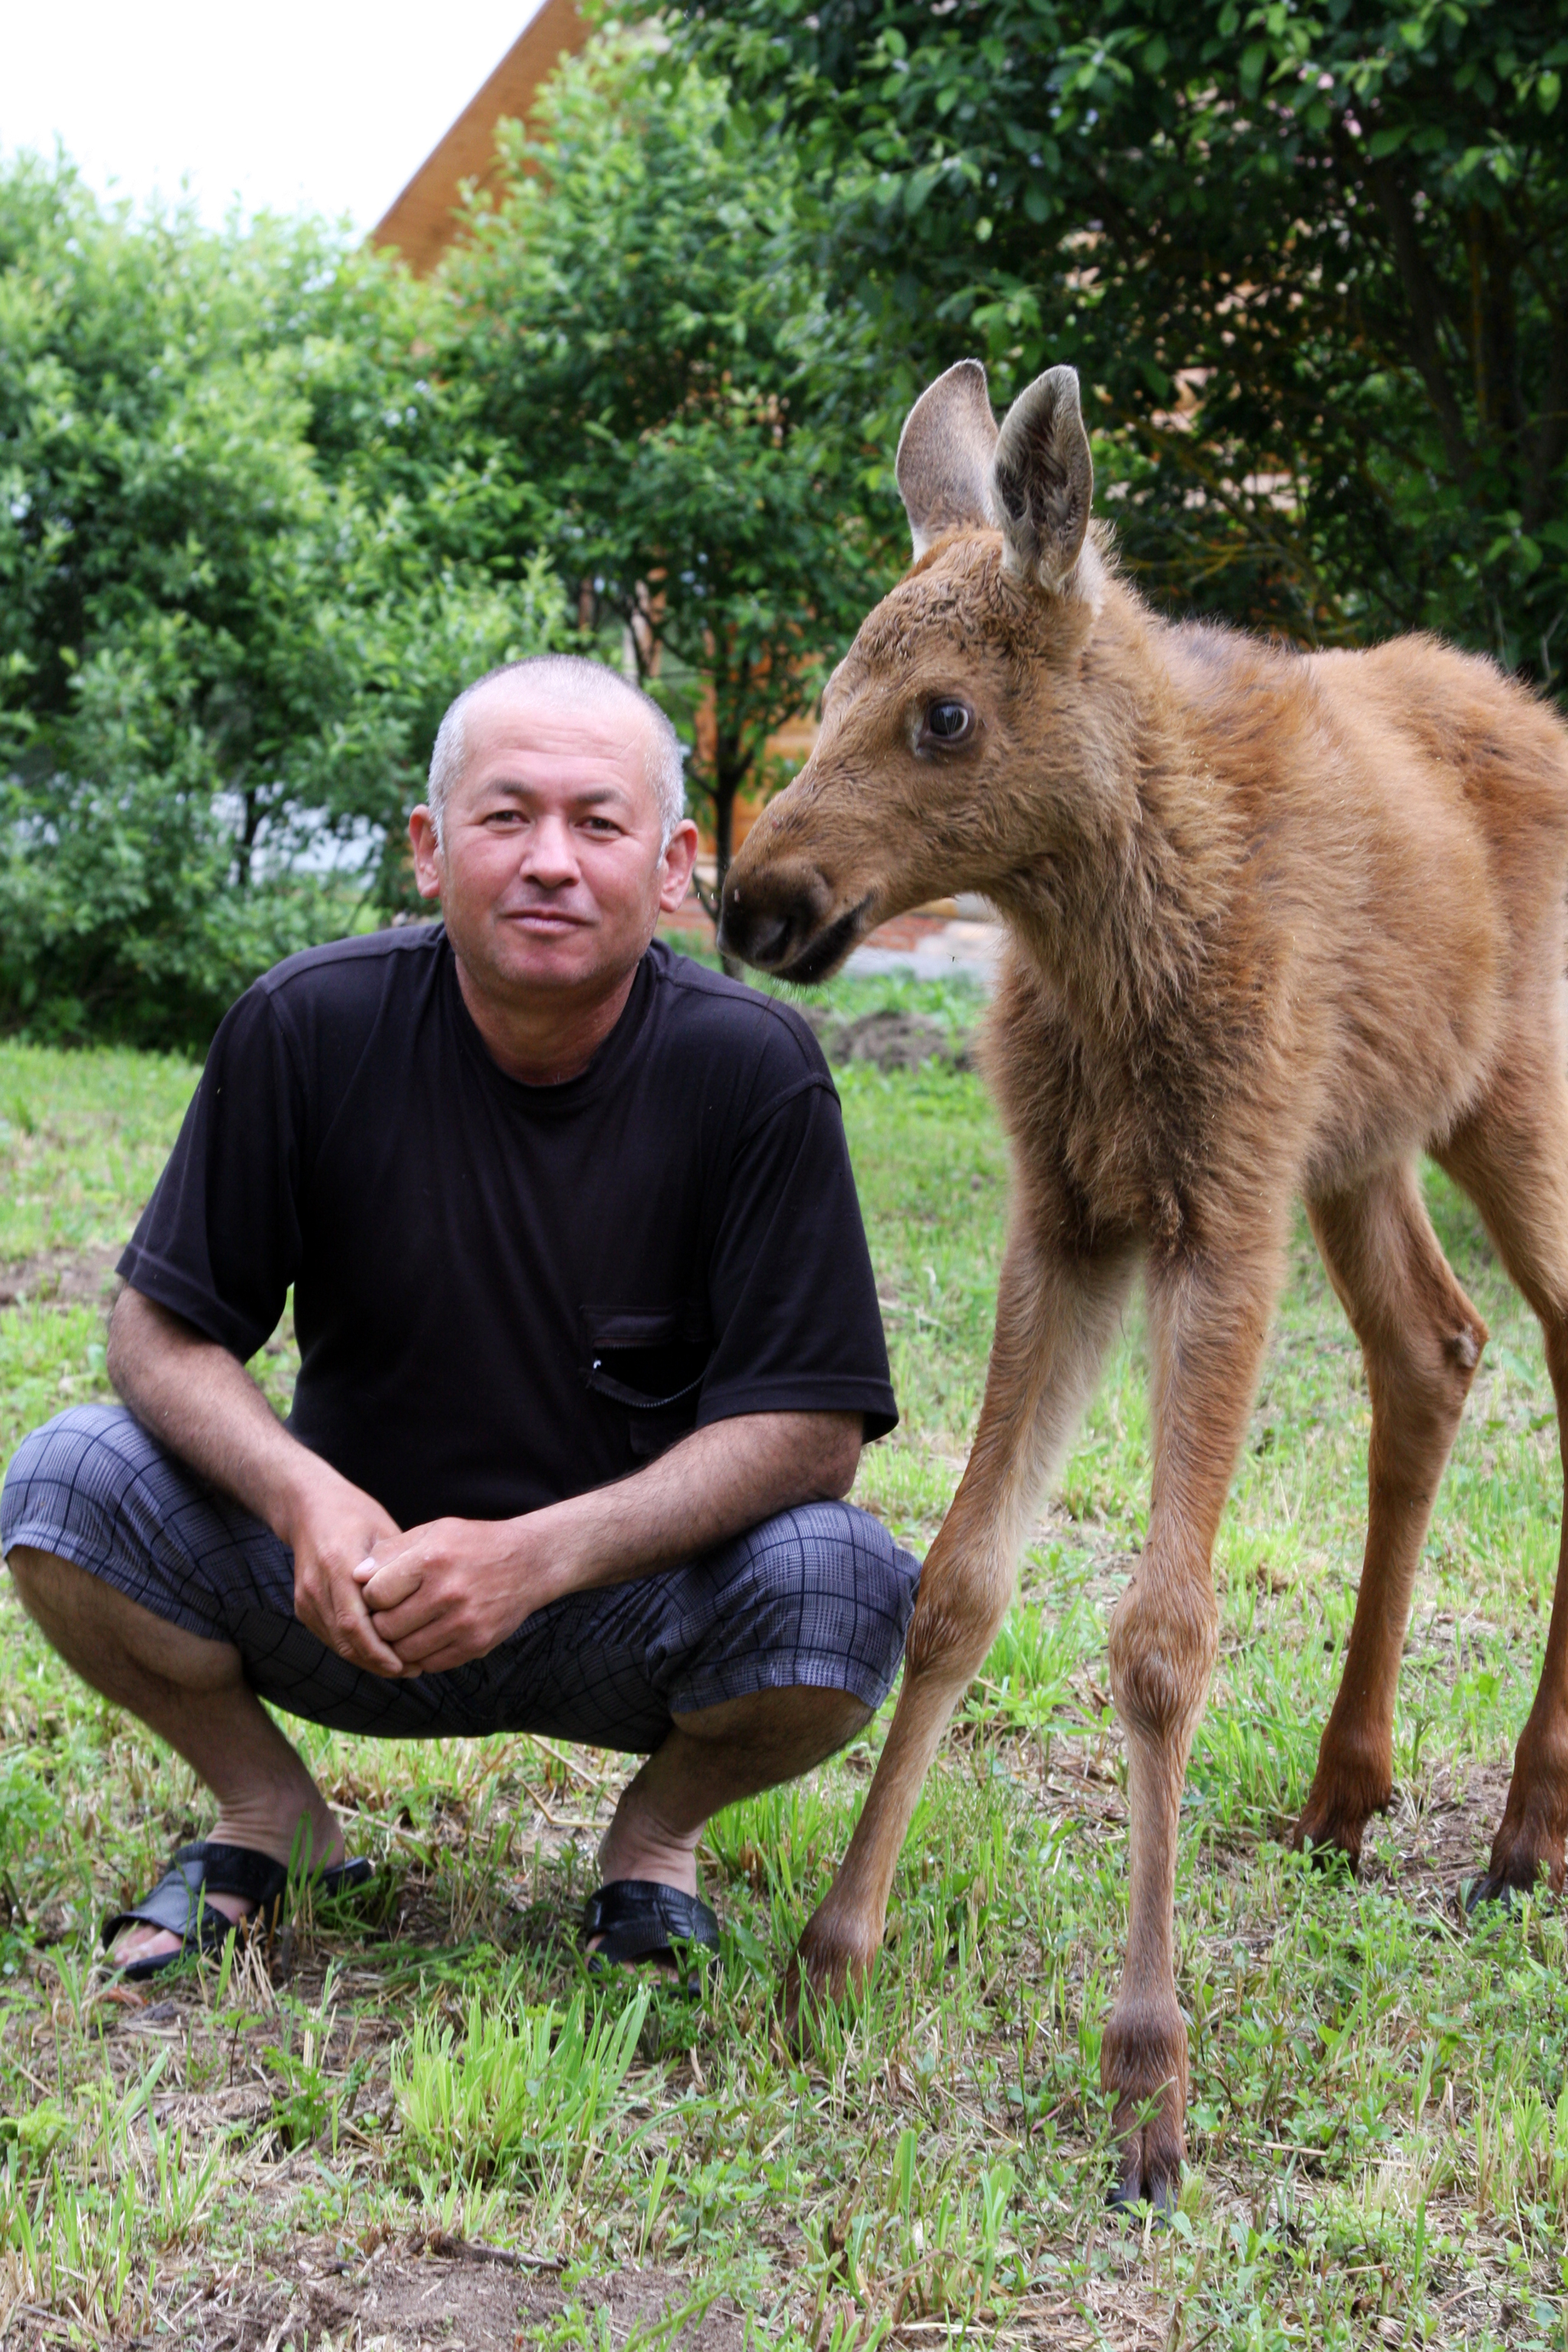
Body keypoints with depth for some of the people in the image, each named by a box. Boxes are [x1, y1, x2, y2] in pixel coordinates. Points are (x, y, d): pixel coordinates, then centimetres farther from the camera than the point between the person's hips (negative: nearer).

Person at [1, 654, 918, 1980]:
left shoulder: (752, 1069, -15)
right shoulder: (308, 1029, -11)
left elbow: (812, 1427, -17)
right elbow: (161, 1325, -6)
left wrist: (535, 1554, -31)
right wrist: (301, 1495, -28)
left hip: (636, 1610, -1)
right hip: (353, 1581, 1)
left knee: (842, 1584, -31)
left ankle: (658, 1831, 4)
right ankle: (269, 1810, 7)